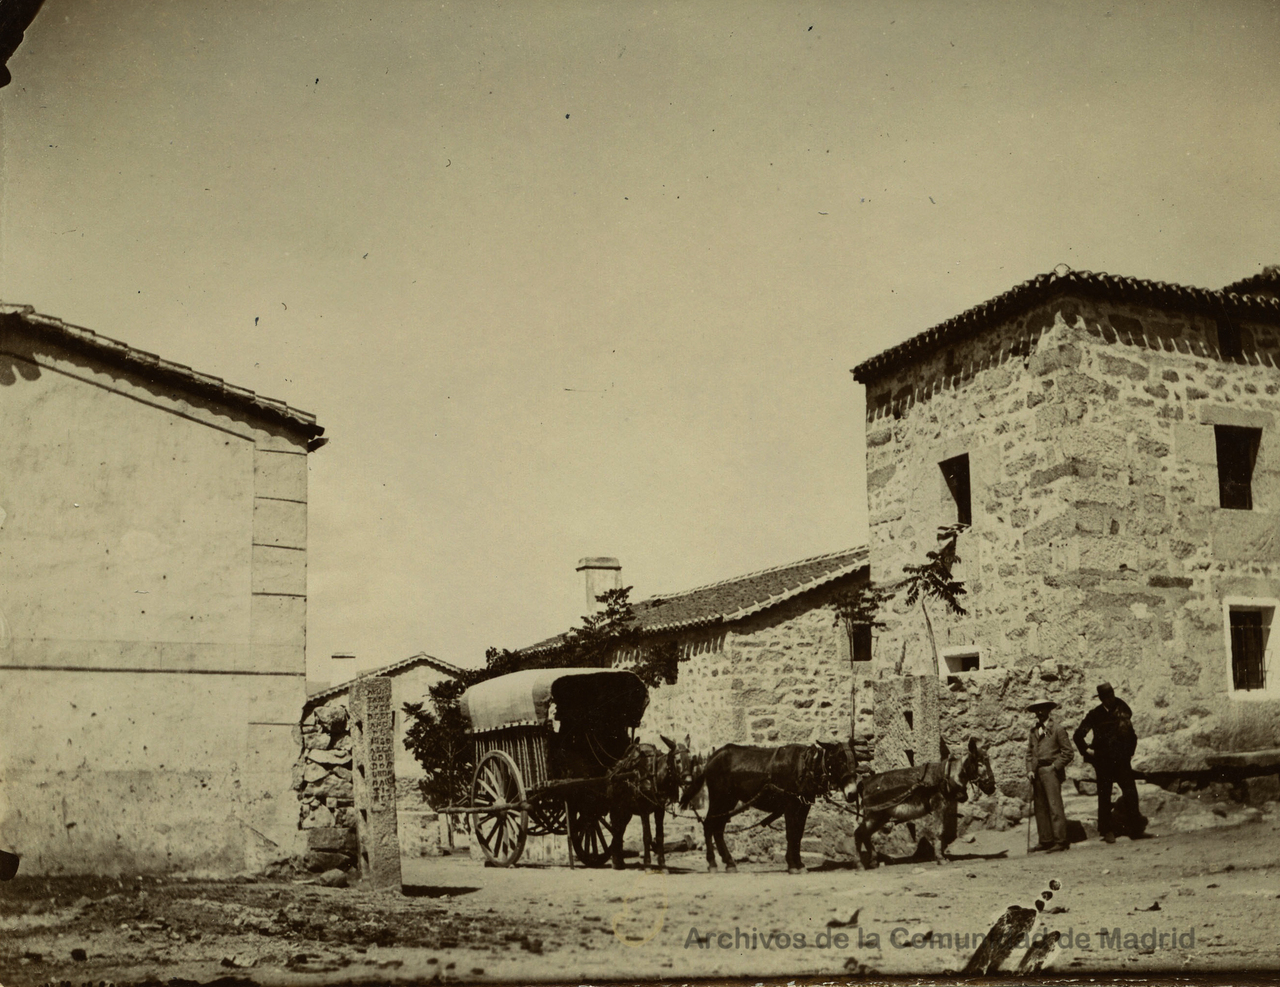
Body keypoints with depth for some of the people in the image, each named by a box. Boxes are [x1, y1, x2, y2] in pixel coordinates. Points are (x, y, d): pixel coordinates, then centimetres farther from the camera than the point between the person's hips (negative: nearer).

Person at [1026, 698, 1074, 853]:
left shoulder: (1057, 729, -1)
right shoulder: (1033, 731, 16)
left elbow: (1068, 753, -2)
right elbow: (1029, 753, 20)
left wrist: (1054, 767, -8)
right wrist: (1030, 770, 6)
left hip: (1051, 771, -6)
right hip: (1037, 773, 6)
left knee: (1055, 805, -10)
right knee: (1040, 807, 5)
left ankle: (1061, 841, -8)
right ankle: (1046, 840, 10)